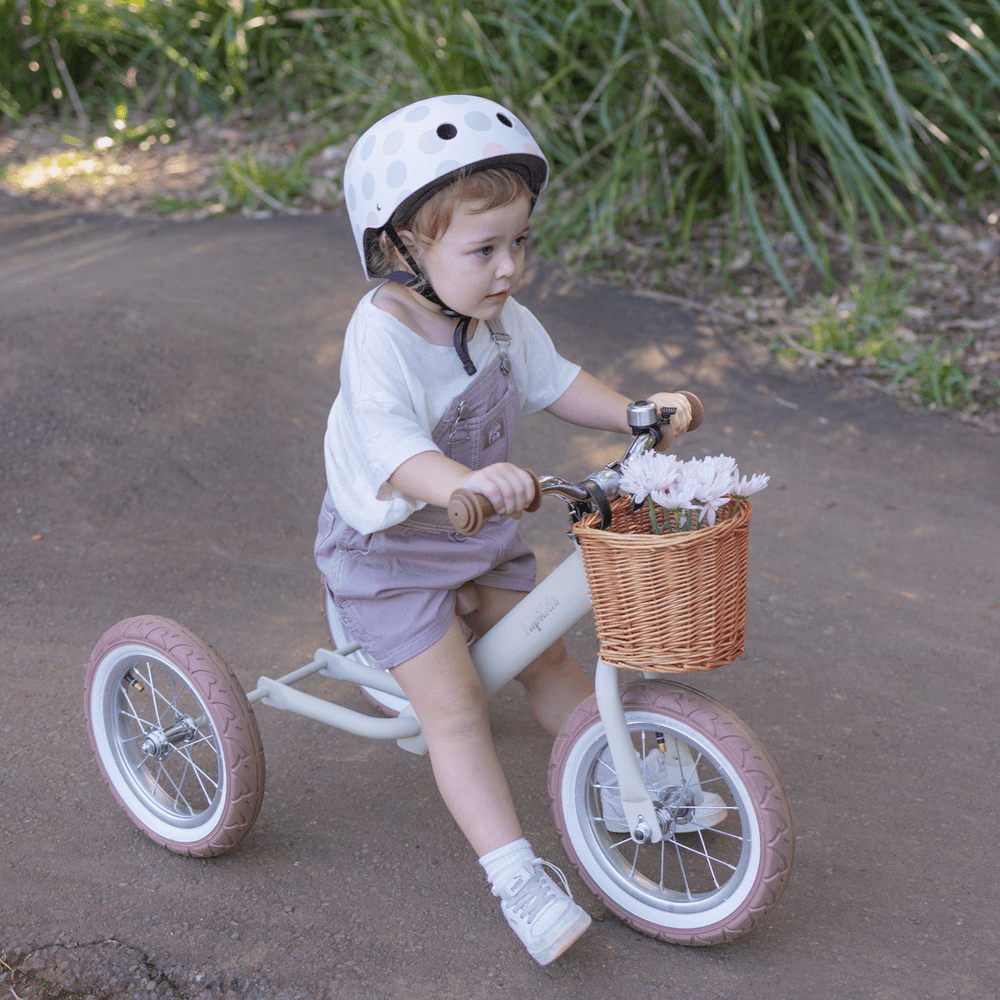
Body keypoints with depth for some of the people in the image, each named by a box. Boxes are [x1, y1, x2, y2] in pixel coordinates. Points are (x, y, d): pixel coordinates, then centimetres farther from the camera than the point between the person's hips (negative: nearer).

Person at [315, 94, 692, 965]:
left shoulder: (501, 319, -7)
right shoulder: (382, 338, -31)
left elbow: (552, 380, 9)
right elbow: (390, 446, -46)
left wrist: (635, 413, -4)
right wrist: (462, 483, -64)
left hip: (479, 533, 7)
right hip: (390, 547, -6)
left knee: (544, 657, 14)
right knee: (454, 710, -7)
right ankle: (518, 877, -4)